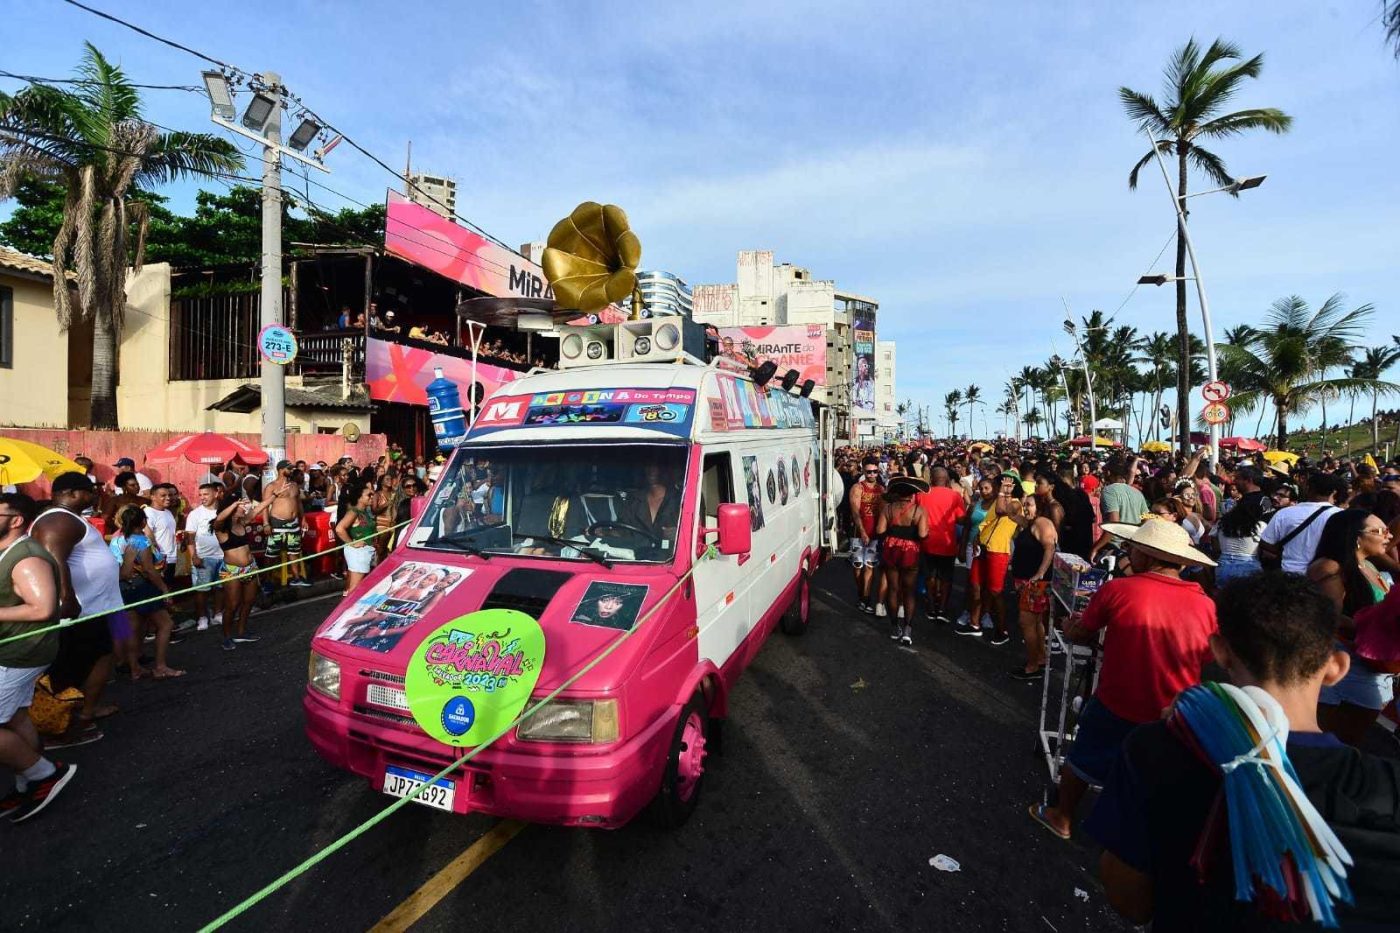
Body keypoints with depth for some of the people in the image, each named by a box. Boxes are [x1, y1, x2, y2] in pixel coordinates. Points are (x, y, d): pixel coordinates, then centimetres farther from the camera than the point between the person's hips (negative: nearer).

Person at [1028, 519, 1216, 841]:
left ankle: (1062, 818, 40)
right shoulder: (1206, 606, -11)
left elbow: (1081, 634, -5)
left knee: (1082, 760, 22)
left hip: (1116, 707, -2)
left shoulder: (1117, 589, -19)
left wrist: (1070, 627, 17)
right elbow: (1205, 659, 7)